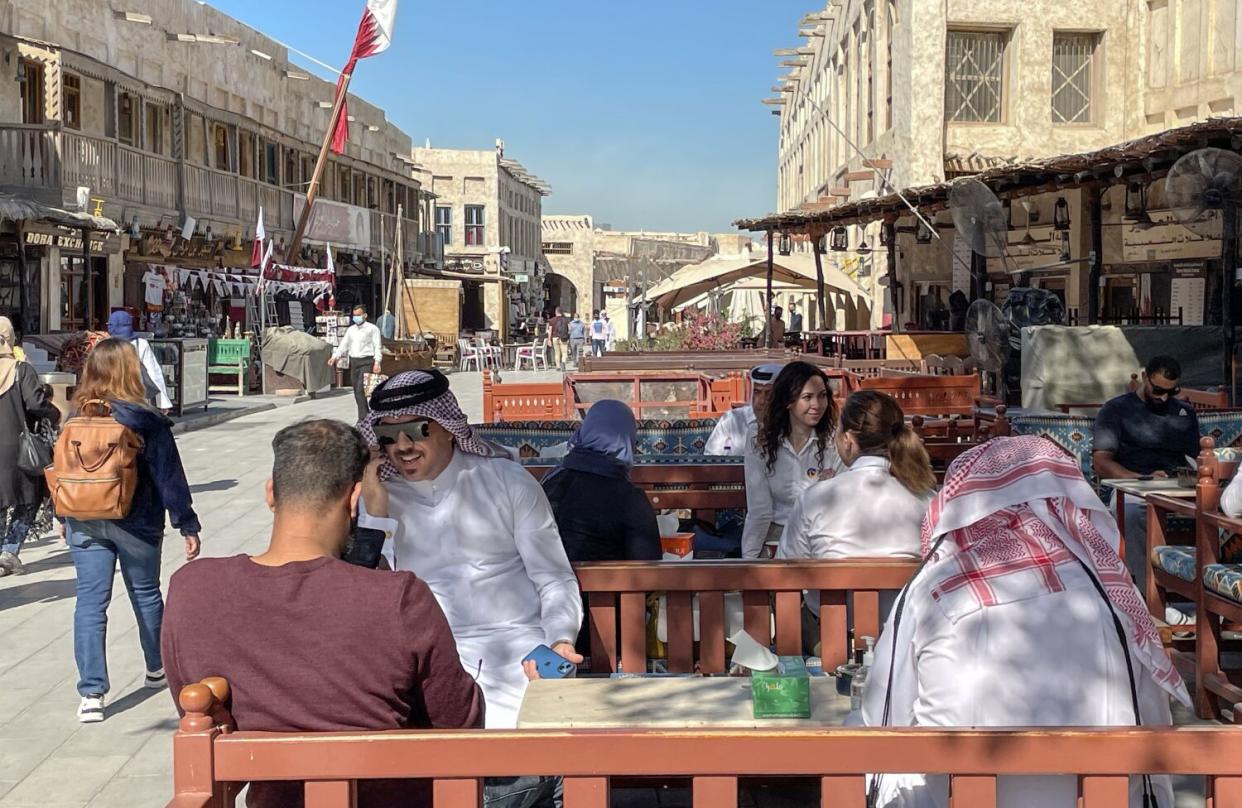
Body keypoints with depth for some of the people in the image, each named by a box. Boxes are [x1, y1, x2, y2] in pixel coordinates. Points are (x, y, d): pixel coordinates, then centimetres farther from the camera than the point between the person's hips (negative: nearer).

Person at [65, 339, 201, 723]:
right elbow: (169, 477, -10)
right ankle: (157, 668, 36)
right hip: (134, 523, -2)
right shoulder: (146, 420, -12)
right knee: (146, 594, 17)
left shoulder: (76, 418, 0)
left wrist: (65, 519, 21)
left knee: (90, 602, 1)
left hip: (84, 522, 2)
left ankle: (91, 694, -5)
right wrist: (187, 525, -4)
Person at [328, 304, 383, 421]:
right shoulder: (350, 330, 15)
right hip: (353, 362, 6)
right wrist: (335, 357, -4)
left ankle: (362, 419, -16)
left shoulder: (372, 329, -1)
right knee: (357, 392, 8)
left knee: (360, 390, -17)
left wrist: (377, 362, -18)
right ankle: (366, 417, 18)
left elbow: (378, 346, -6)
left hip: (366, 361, -6)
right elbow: (343, 345, 12)